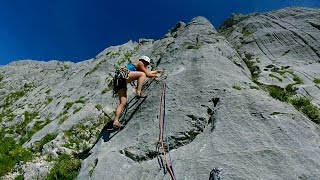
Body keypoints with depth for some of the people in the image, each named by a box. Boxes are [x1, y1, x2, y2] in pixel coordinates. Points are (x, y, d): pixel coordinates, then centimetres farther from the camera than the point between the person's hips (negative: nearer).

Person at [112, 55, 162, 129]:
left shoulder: (139, 68, 34)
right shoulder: (140, 63, 10)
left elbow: (148, 72, 48)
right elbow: (147, 74, 6)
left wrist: (156, 71, 60)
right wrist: (155, 75, 24)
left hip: (120, 81, 9)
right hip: (123, 74, -9)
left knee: (123, 103, -1)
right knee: (142, 74, -13)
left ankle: (116, 121, -9)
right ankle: (138, 92, -24)